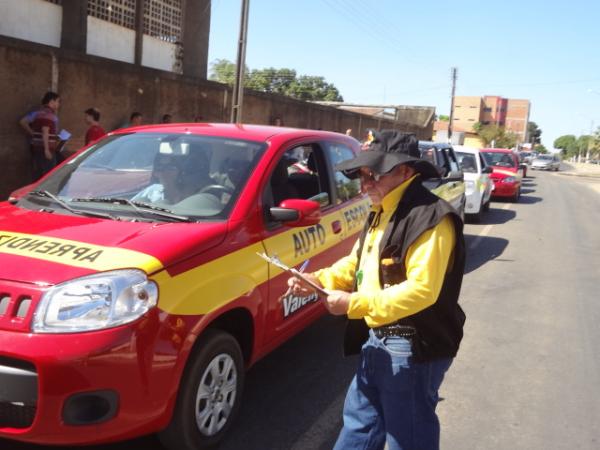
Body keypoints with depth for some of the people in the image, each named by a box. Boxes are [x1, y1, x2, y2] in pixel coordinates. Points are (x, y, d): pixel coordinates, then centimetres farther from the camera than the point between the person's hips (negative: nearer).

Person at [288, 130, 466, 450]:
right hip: (378, 340, 10)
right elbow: (356, 263, 16)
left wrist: (355, 304, -27)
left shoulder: (430, 218, -22)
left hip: (414, 348, -9)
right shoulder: (381, 214, 10)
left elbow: (421, 290, -29)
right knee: (359, 420, 23)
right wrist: (317, 280, -2)